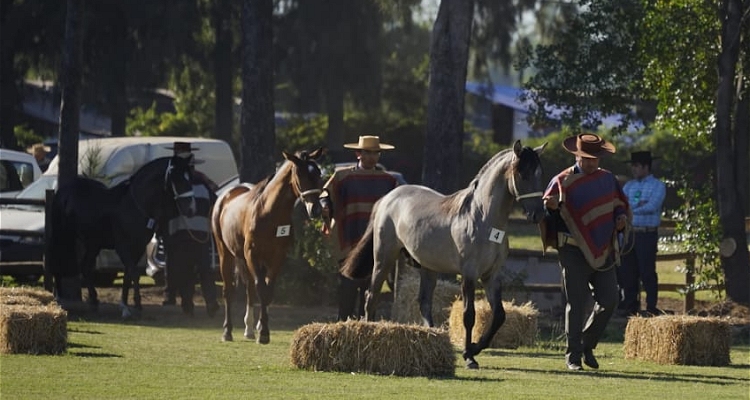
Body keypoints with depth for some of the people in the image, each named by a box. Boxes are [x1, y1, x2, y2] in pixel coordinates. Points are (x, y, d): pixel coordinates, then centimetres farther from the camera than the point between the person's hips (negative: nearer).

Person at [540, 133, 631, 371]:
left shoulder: (608, 179, 11)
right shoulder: (562, 182, -3)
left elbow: (620, 206, 22)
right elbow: (545, 215, -5)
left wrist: (622, 219, 0)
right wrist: (550, 207, -28)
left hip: (603, 251, 4)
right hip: (573, 251, -4)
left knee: (609, 300, 0)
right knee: (576, 303, -3)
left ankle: (587, 344, 19)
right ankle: (573, 355, 4)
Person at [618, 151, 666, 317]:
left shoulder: (657, 186, 1)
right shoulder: (629, 186, 17)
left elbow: (651, 207, -12)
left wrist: (630, 208, -5)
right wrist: (637, 205, -11)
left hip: (647, 234, -5)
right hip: (629, 233, 5)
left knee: (647, 272, -6)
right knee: (627, 272, 5)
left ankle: (651, 308, -1)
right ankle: (630, 306, 12)